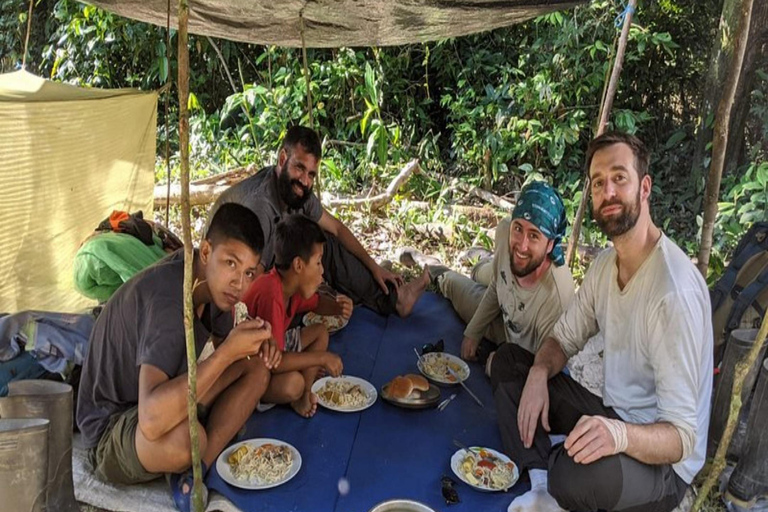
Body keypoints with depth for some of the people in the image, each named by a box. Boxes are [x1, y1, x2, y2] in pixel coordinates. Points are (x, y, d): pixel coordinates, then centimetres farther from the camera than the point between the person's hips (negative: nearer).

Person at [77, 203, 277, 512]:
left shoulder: (212, 282, -6)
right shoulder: (168, 296, -32)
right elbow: (152, 419, -42)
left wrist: (253, 342, -13)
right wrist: (228, 351, -39)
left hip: (168, 401, 9)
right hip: (112, 430, -8)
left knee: (257, 367, -2)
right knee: (185, 437, -39)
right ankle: (194, 465, -2)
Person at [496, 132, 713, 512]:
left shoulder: (676, 291, -27)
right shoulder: (605, 264, 1)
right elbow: (564, 338, 10)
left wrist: (621, 434, -47)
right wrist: (539, 373, -13)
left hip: (663, 463, -8)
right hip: (612, 414, 8)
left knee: (576, 474, -40)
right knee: (507, 364, 0)